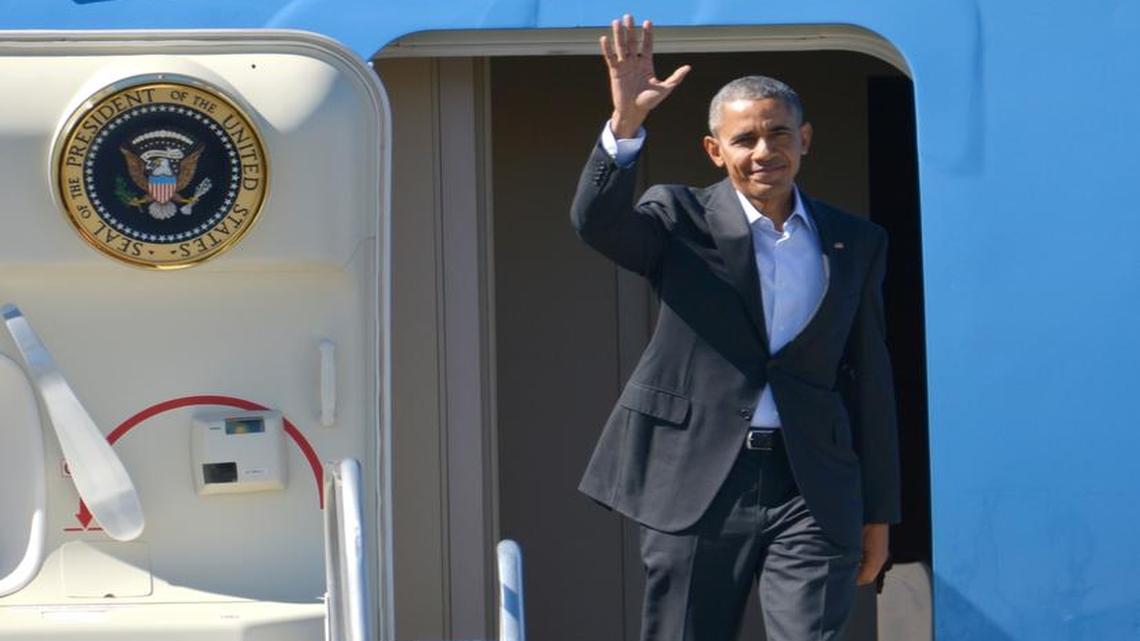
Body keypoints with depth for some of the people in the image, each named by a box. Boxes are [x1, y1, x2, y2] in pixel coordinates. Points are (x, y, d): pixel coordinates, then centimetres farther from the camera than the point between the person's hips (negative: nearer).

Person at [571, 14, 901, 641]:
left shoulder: (856, 243, 10)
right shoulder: (681, 220, 4)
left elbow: (869, 380, 12)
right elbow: (597, 220, -17)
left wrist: (878, 511, 12)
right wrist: (625, 121, -32)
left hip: (811, 494, 1)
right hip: (694, 486, -1)